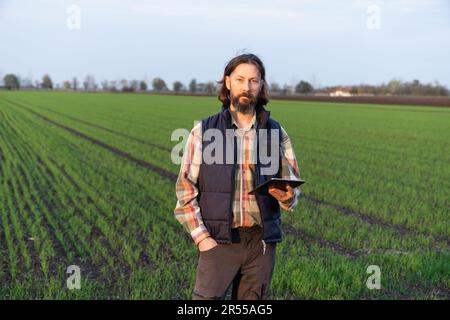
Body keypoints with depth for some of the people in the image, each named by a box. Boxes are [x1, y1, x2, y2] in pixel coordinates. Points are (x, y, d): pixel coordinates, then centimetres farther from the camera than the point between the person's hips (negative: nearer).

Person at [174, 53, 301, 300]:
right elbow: (185, 191, -1)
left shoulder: (276, 133, 5)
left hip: (262, 243, 2)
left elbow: (293, 187, 9)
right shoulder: (203, 132, 0)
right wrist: (202, 238, -10)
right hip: (218, 241, -2)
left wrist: (287, 196, -16)